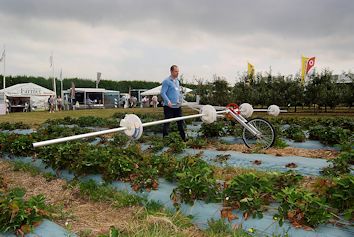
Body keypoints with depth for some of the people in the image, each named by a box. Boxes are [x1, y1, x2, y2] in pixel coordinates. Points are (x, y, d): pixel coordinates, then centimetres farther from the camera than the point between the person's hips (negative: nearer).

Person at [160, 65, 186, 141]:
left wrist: (180, 100, 16)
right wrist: (168, 101, -27)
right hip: (169, 106, -8)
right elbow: (163, 93, -16)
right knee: (167, 123, -1)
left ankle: (183, 138, 24)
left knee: (180, 122, 13)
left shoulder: (177, 81, 16)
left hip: (178, 106, 8)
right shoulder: (166, 81, -9)